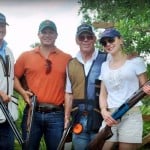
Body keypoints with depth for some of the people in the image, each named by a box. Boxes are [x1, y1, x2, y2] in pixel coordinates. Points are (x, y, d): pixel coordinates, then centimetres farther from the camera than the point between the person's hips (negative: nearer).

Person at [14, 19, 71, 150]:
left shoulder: (67, 58, 6)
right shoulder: (26, 56, 7)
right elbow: (14, 77, 12)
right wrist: (23, 92, -3)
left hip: (56, 115, 0)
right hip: (32, 112, 1)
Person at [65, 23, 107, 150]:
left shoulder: (106, 59, -2)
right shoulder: (71, 64, 11)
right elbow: (69, 93, 15)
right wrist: (67, 117, 8)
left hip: (101, 118, -4)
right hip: (79, 121, 4)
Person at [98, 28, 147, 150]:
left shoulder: (135, 61, 2)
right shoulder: (104, 66, 14)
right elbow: (103, 94, 13)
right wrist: (104, 111, -5)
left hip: (131, 115, -4)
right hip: (110, 116, 4)